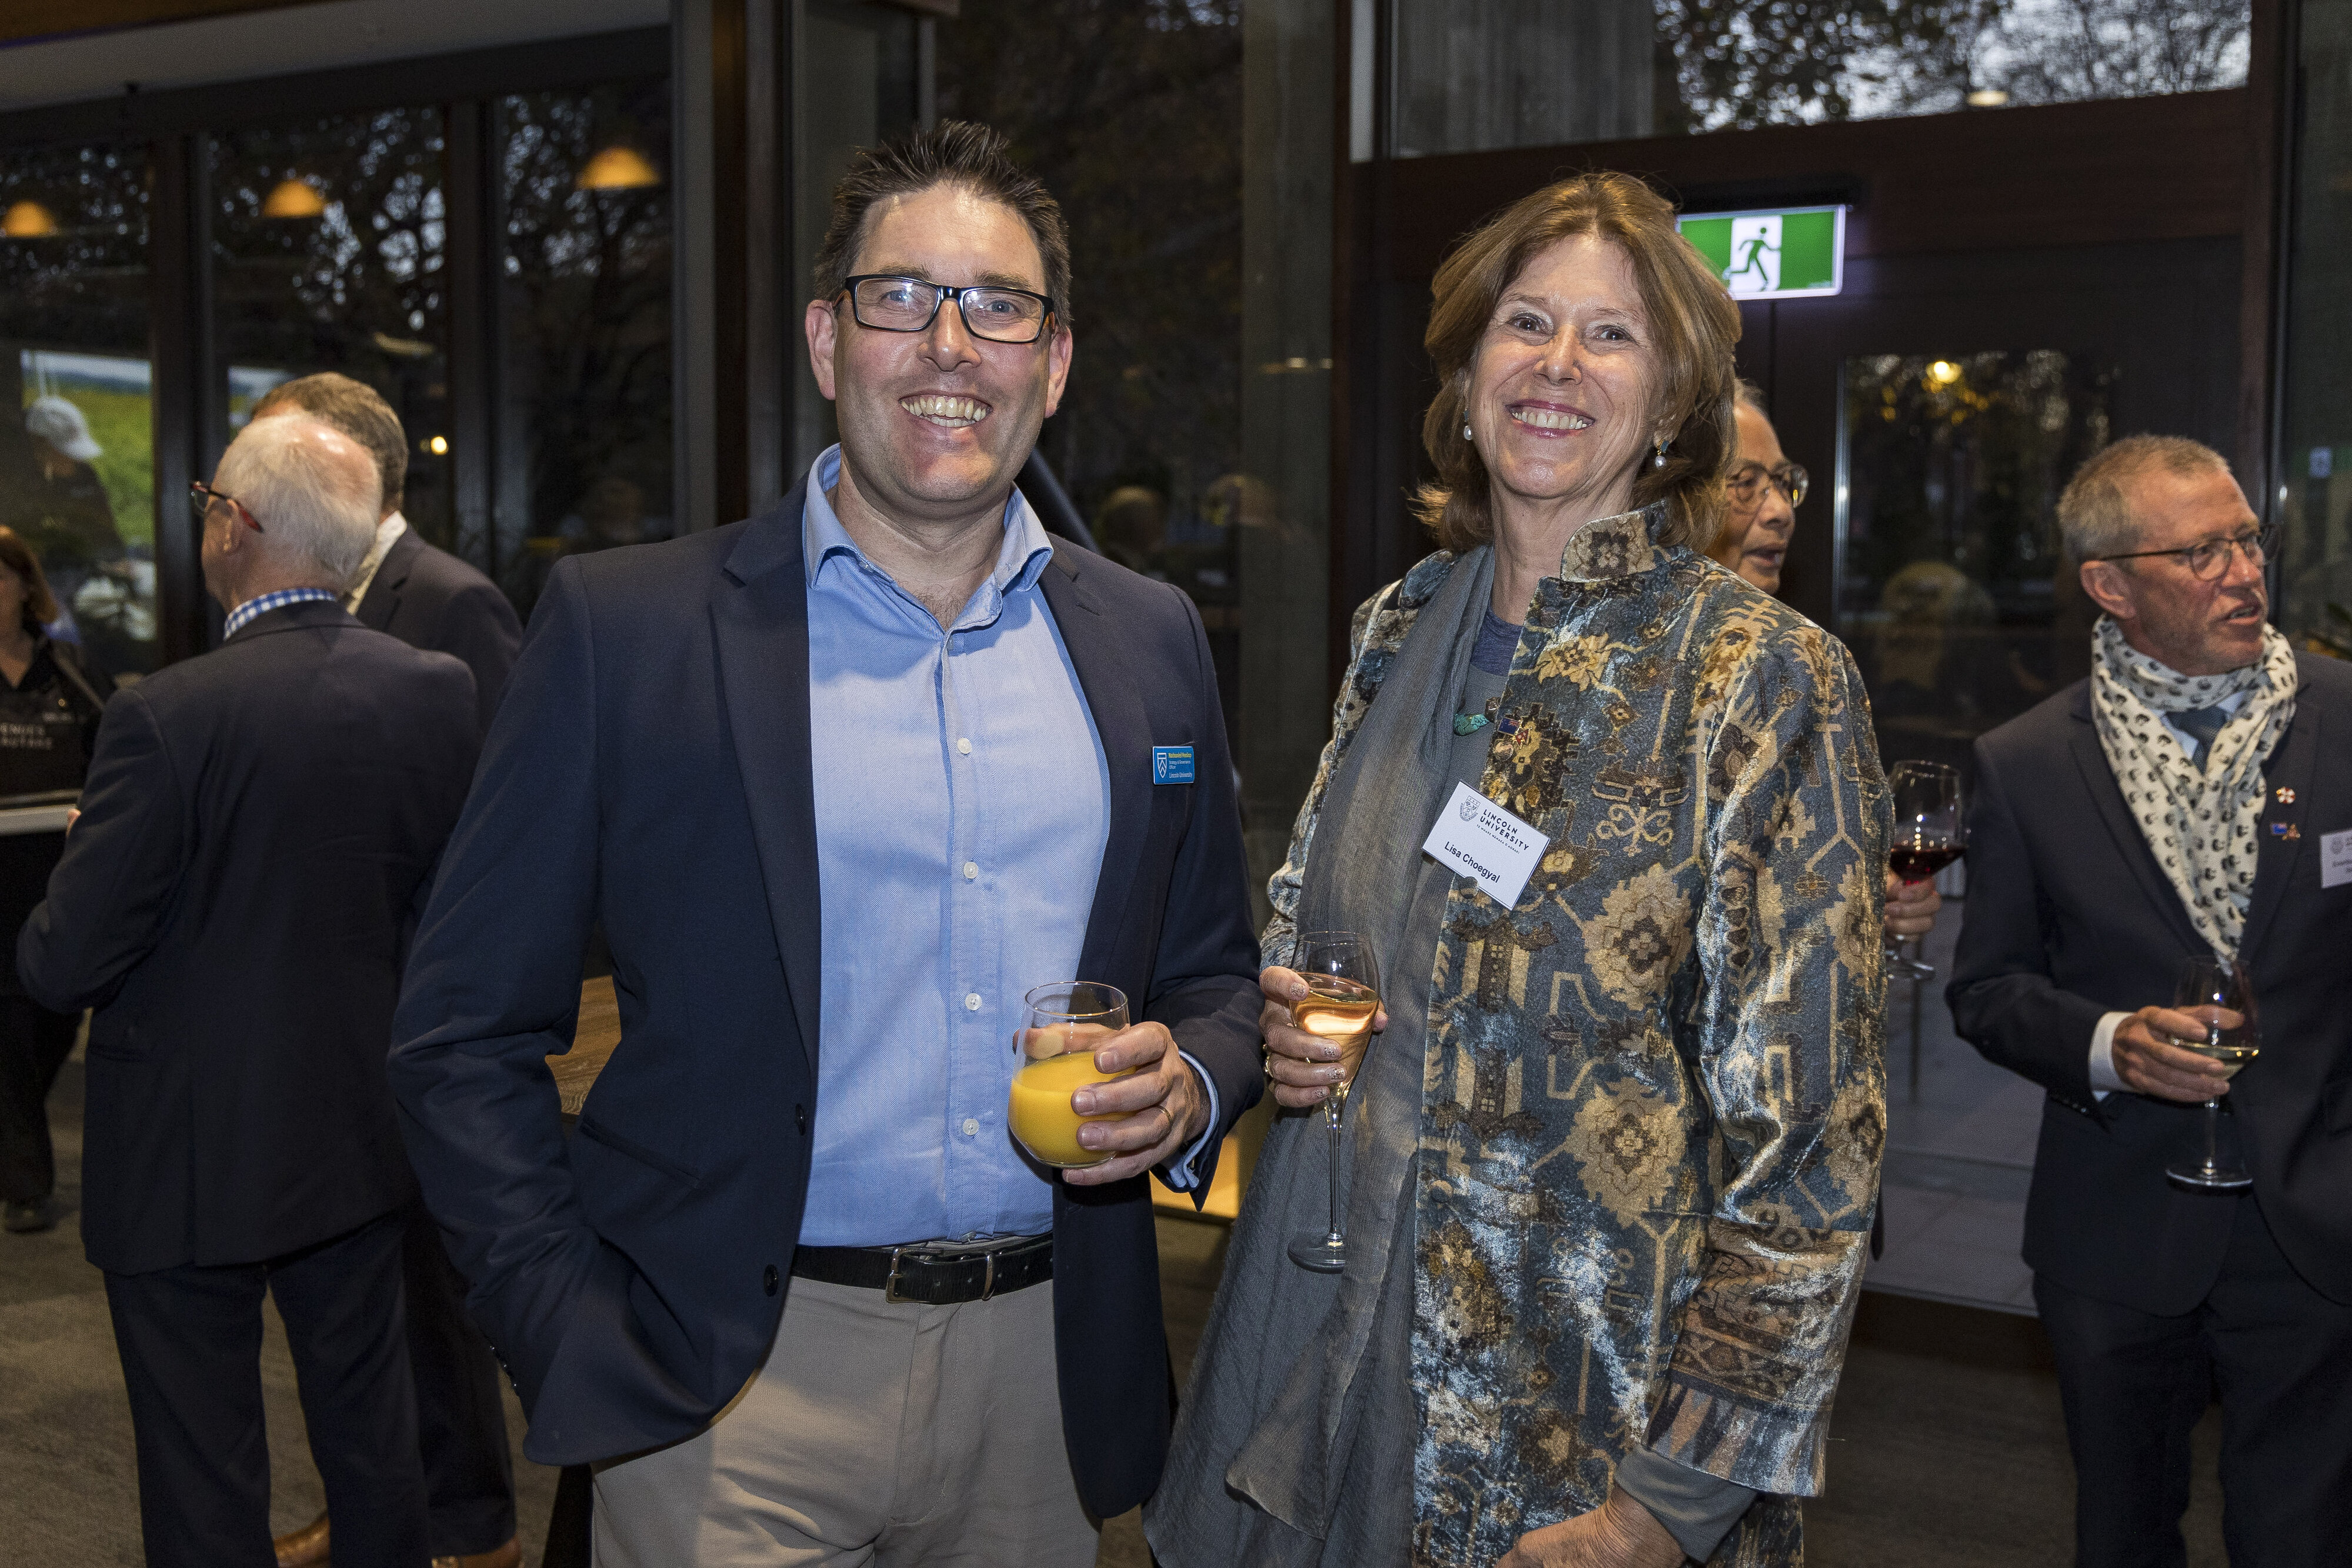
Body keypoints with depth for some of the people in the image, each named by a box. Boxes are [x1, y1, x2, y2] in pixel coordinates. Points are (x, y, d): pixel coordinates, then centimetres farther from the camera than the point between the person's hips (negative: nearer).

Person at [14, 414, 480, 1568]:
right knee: (371, 1438, 21)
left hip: (188, 1166, -5)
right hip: (359, 1139, 5)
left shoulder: (166, 716, -22)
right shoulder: (439, 693, -7)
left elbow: (64, 967, -17)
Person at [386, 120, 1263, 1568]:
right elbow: (464, 1038, -3)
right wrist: (582, 1350, -10)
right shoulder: (623, 627, -5)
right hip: (734, 1395, -3)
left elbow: (1216, 973, 15)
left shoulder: (1153, 644, 6)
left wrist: (1192, 1082, -7)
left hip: (1044, 1376, 4)